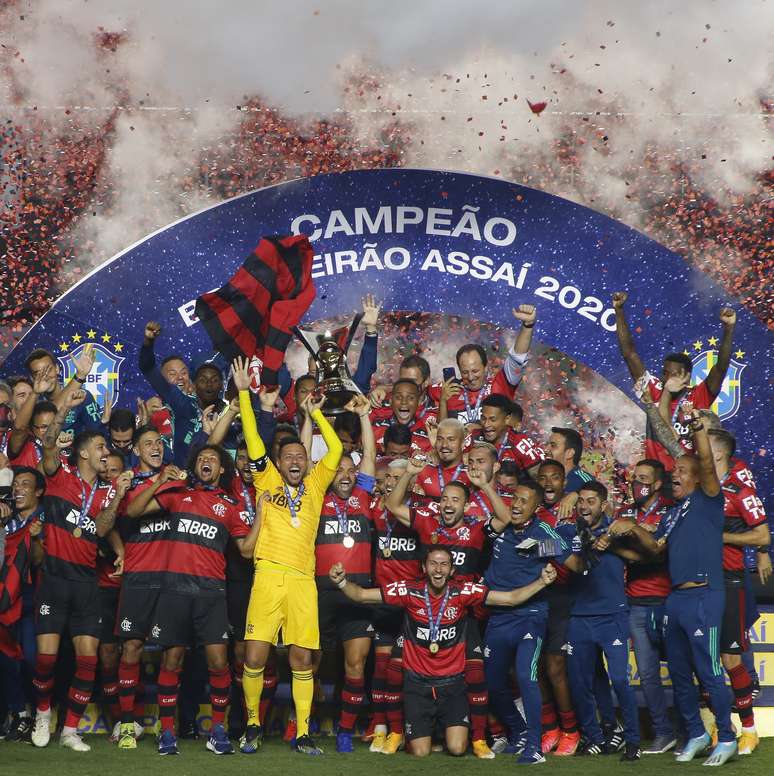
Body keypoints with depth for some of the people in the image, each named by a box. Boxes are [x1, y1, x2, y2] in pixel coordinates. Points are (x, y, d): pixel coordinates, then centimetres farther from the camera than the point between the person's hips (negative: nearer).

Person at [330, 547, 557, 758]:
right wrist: (342, 581, -27)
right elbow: (361, 595, -8)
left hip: (452, 683, 0)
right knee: (420, 753, -4)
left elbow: (511, 598, -8)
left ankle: (450, 729, 25)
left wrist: (542, 581, -20)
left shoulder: (464, 592, -9)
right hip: (417, 684, 0)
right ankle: (422, 729, 32)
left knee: (457, 749, -11)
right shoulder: (409, 591, -10)